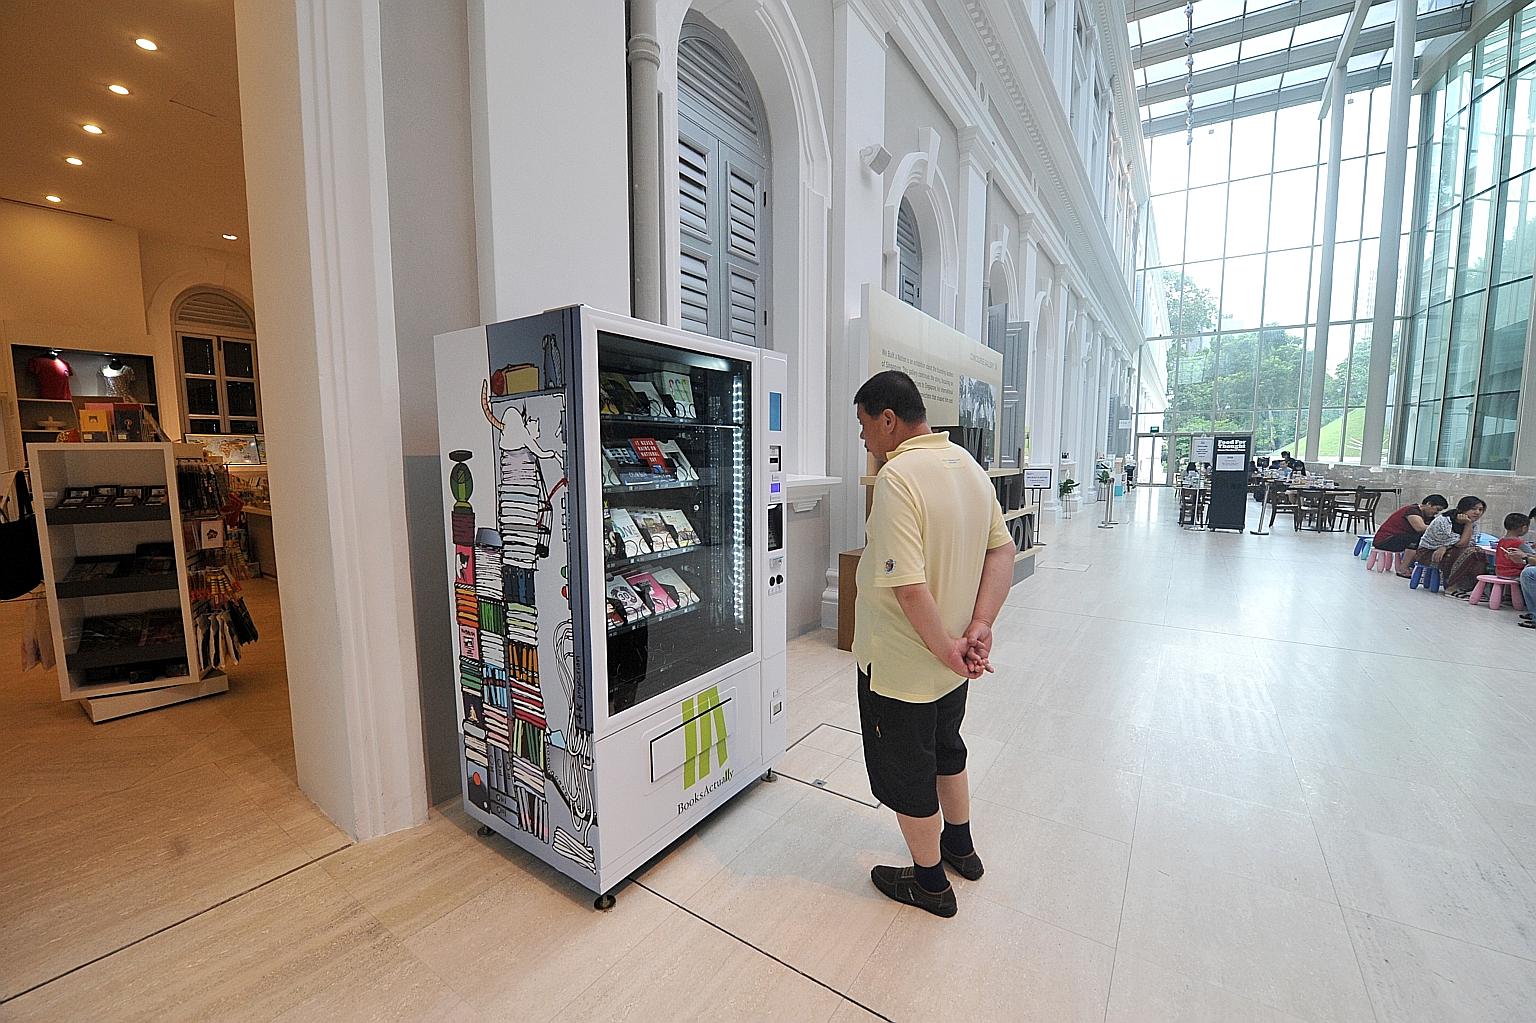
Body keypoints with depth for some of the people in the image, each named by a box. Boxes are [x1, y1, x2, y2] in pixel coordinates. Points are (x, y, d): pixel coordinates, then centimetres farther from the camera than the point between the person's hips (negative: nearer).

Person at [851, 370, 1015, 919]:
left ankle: (930, 883, 37)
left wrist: (946, 650, -19)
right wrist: (980, 626, -6)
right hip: (952, 661, 8)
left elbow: (909, 585, -32)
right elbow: (1002, 549, 2)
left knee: (906, 774, 15)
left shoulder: (897, 477, -26)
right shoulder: (968, 464, 1)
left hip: (902, 666, -8)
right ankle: (961, 848, 51)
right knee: (946, 750, 29)